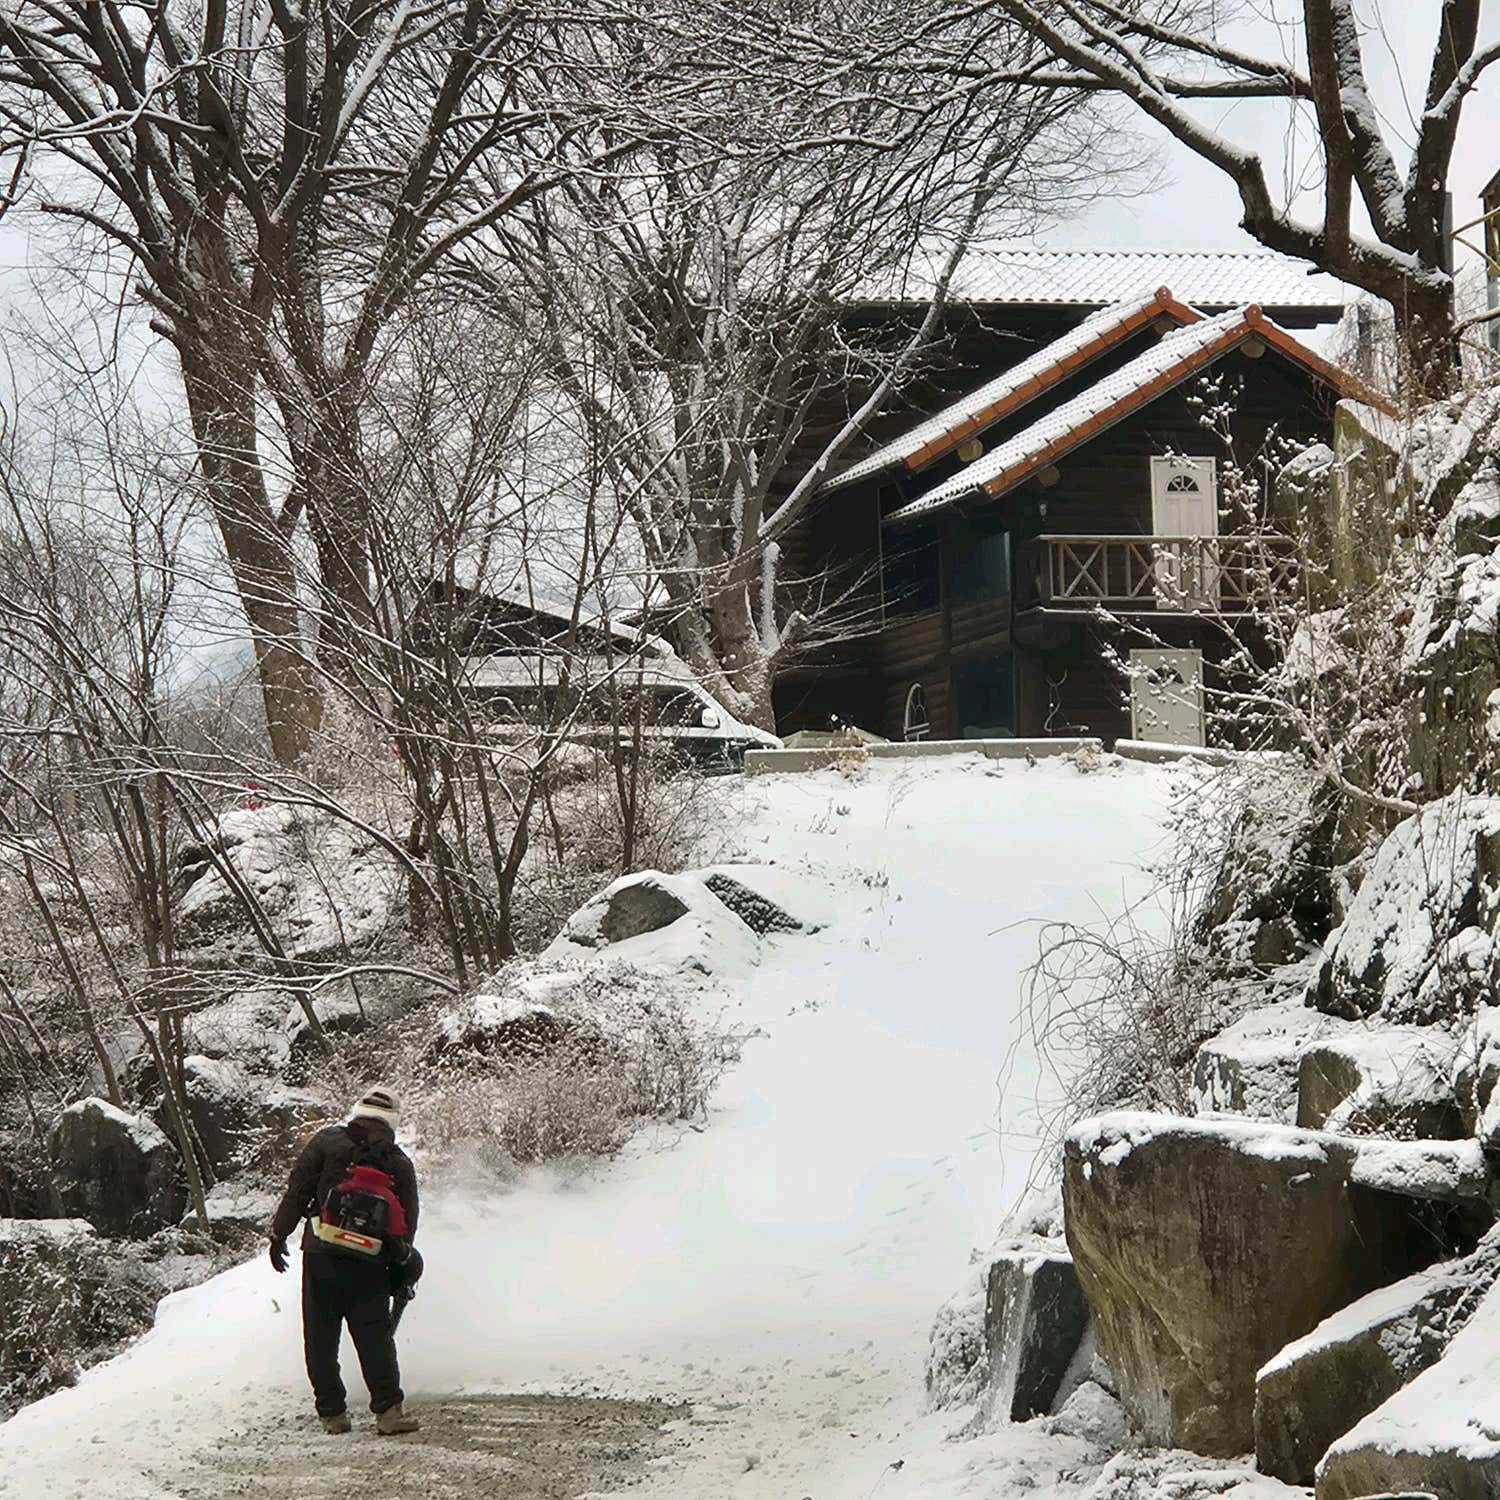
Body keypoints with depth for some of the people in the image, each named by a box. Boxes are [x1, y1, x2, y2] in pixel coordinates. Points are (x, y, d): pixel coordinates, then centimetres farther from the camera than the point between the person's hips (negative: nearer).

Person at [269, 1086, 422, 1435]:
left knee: (321, 1337, 9)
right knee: (375, 1338, 4)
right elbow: (408, 1224, 11)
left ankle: (331, 1412, 9)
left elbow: (297, 1190, 0)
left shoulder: (328, 1141, 3)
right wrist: (402, 1264, 23)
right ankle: (388, 1409, -7)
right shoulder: (400, 1164, 9)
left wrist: (278, 1234, 6)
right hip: (371, 1265, 1)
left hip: (321, 1254, -1)